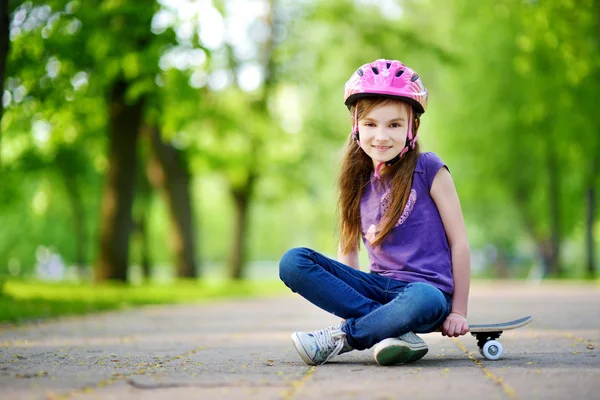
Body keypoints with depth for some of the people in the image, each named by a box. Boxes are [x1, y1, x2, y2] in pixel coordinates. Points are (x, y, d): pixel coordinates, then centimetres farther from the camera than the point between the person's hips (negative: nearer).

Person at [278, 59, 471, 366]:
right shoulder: (359, 181, 11)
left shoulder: (428, 169, -3)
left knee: (422, 301, -43)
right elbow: (348, 247, 18)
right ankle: (396, 330, -22)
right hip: (379, 287, 5)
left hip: (428, 288, -5)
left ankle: (341, 338, -19)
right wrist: (347, 297, 4)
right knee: (293, 262, -16)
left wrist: (458, 311, -4)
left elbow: (459, 242, -3)